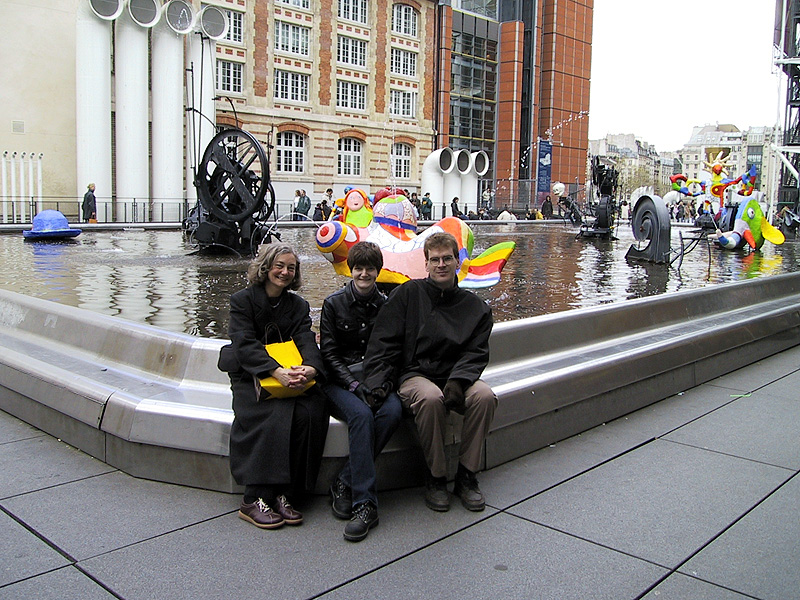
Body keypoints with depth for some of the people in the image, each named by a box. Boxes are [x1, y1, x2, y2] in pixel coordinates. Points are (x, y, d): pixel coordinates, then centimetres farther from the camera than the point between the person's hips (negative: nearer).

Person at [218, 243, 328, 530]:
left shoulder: (298, 305, 13)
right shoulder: (242, 300, 1)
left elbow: (307, 341, -3)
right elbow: (245, 344, -14)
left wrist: (310, 369, -28)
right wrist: (277, 371, -31)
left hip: (291, 380, 3)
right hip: (250, 379, -3)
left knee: (311, 410, -28)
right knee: (277, 414, -32)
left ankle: (283, 495, -22)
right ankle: (254, 499, -27)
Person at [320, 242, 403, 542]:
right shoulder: (333, 304, 3)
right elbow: (329, 354, -1)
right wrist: (354, 385, -15)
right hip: (340, 380, -2)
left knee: (393, 411, -31)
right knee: (361, 414, -34)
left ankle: (344, 483, -22)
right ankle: (364, 503, -32)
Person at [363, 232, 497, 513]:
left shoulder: (475, 306, 9)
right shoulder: (408, 293, 2)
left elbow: (476, 353, 1)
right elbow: (383, 342, -2)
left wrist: (458, 381, -19)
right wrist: (379, 382, -16)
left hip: (456, 376, 3)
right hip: (413, 375, -3)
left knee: (484, 396, -28)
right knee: (431, 398, -36)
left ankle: (466, 476, -11)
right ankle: (436, 477, -15)